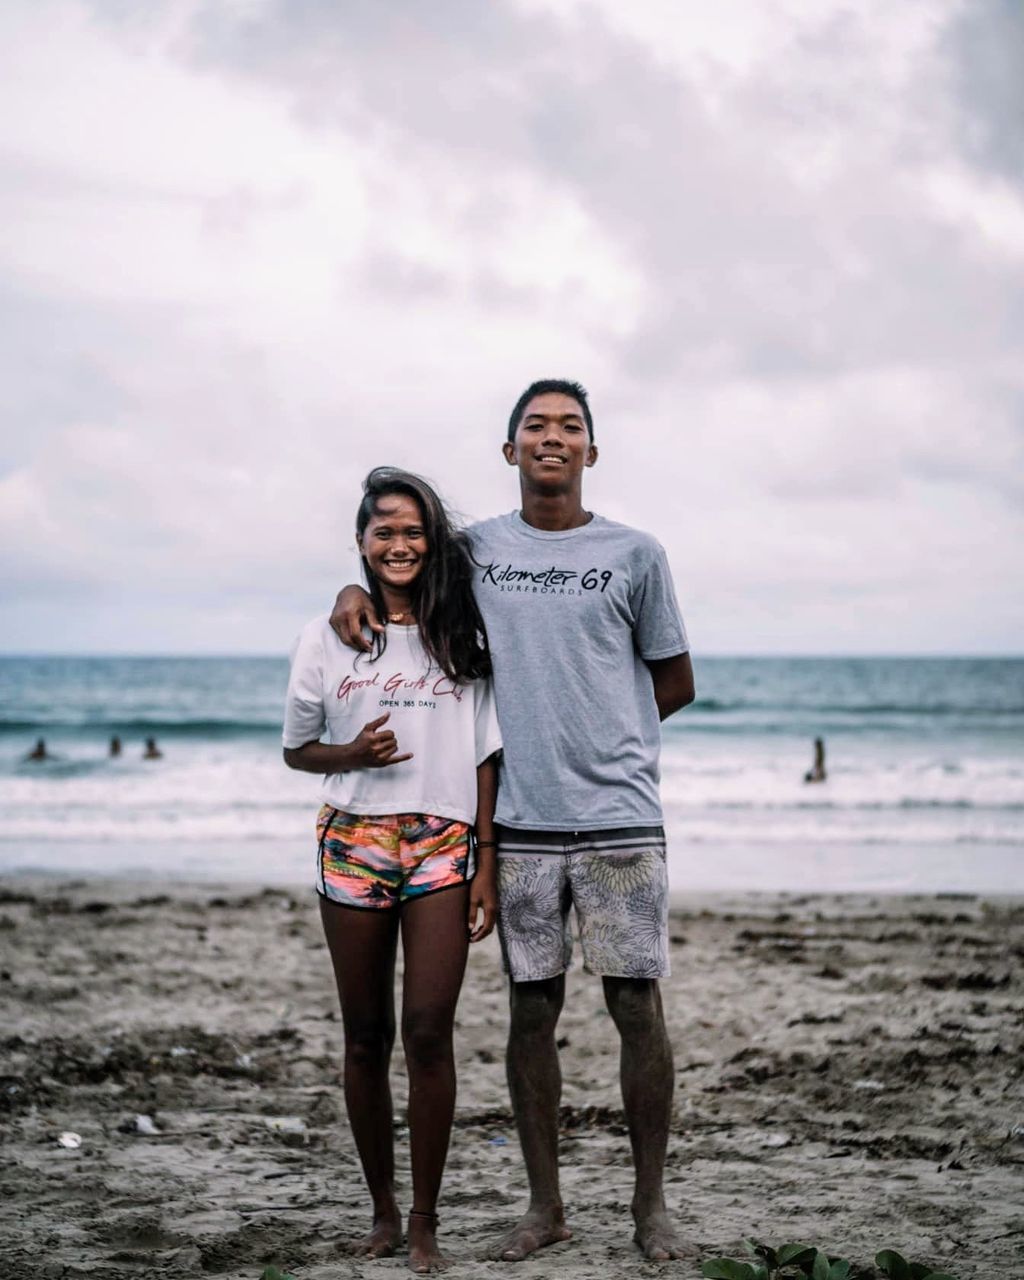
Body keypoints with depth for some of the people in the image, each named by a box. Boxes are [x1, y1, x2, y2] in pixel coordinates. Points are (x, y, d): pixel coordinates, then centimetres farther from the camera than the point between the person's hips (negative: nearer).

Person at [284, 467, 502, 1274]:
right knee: (366, 1037, 7)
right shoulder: (329, 639, 5)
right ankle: (382, 1211, 20)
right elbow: (297, 749, 11)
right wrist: (351, 755, -10)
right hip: (354, 844, 1)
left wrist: (487, 863, -1)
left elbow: (484, 758, 4)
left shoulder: (462, 636, 4)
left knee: (429, 1032, -8)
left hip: (442, 847, -1)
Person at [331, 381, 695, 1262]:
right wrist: (356, 590, 6)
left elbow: (675, 682, 11)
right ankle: (544, 1205, 17)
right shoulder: (476, 548, 9)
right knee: (532, 1009, 6)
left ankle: (651, 1204, 12)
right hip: (519, 821, 2)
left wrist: (597, 736, 6)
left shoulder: (634, 554, 4)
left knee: (638, 1005, 0)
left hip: (618, 817, -1)